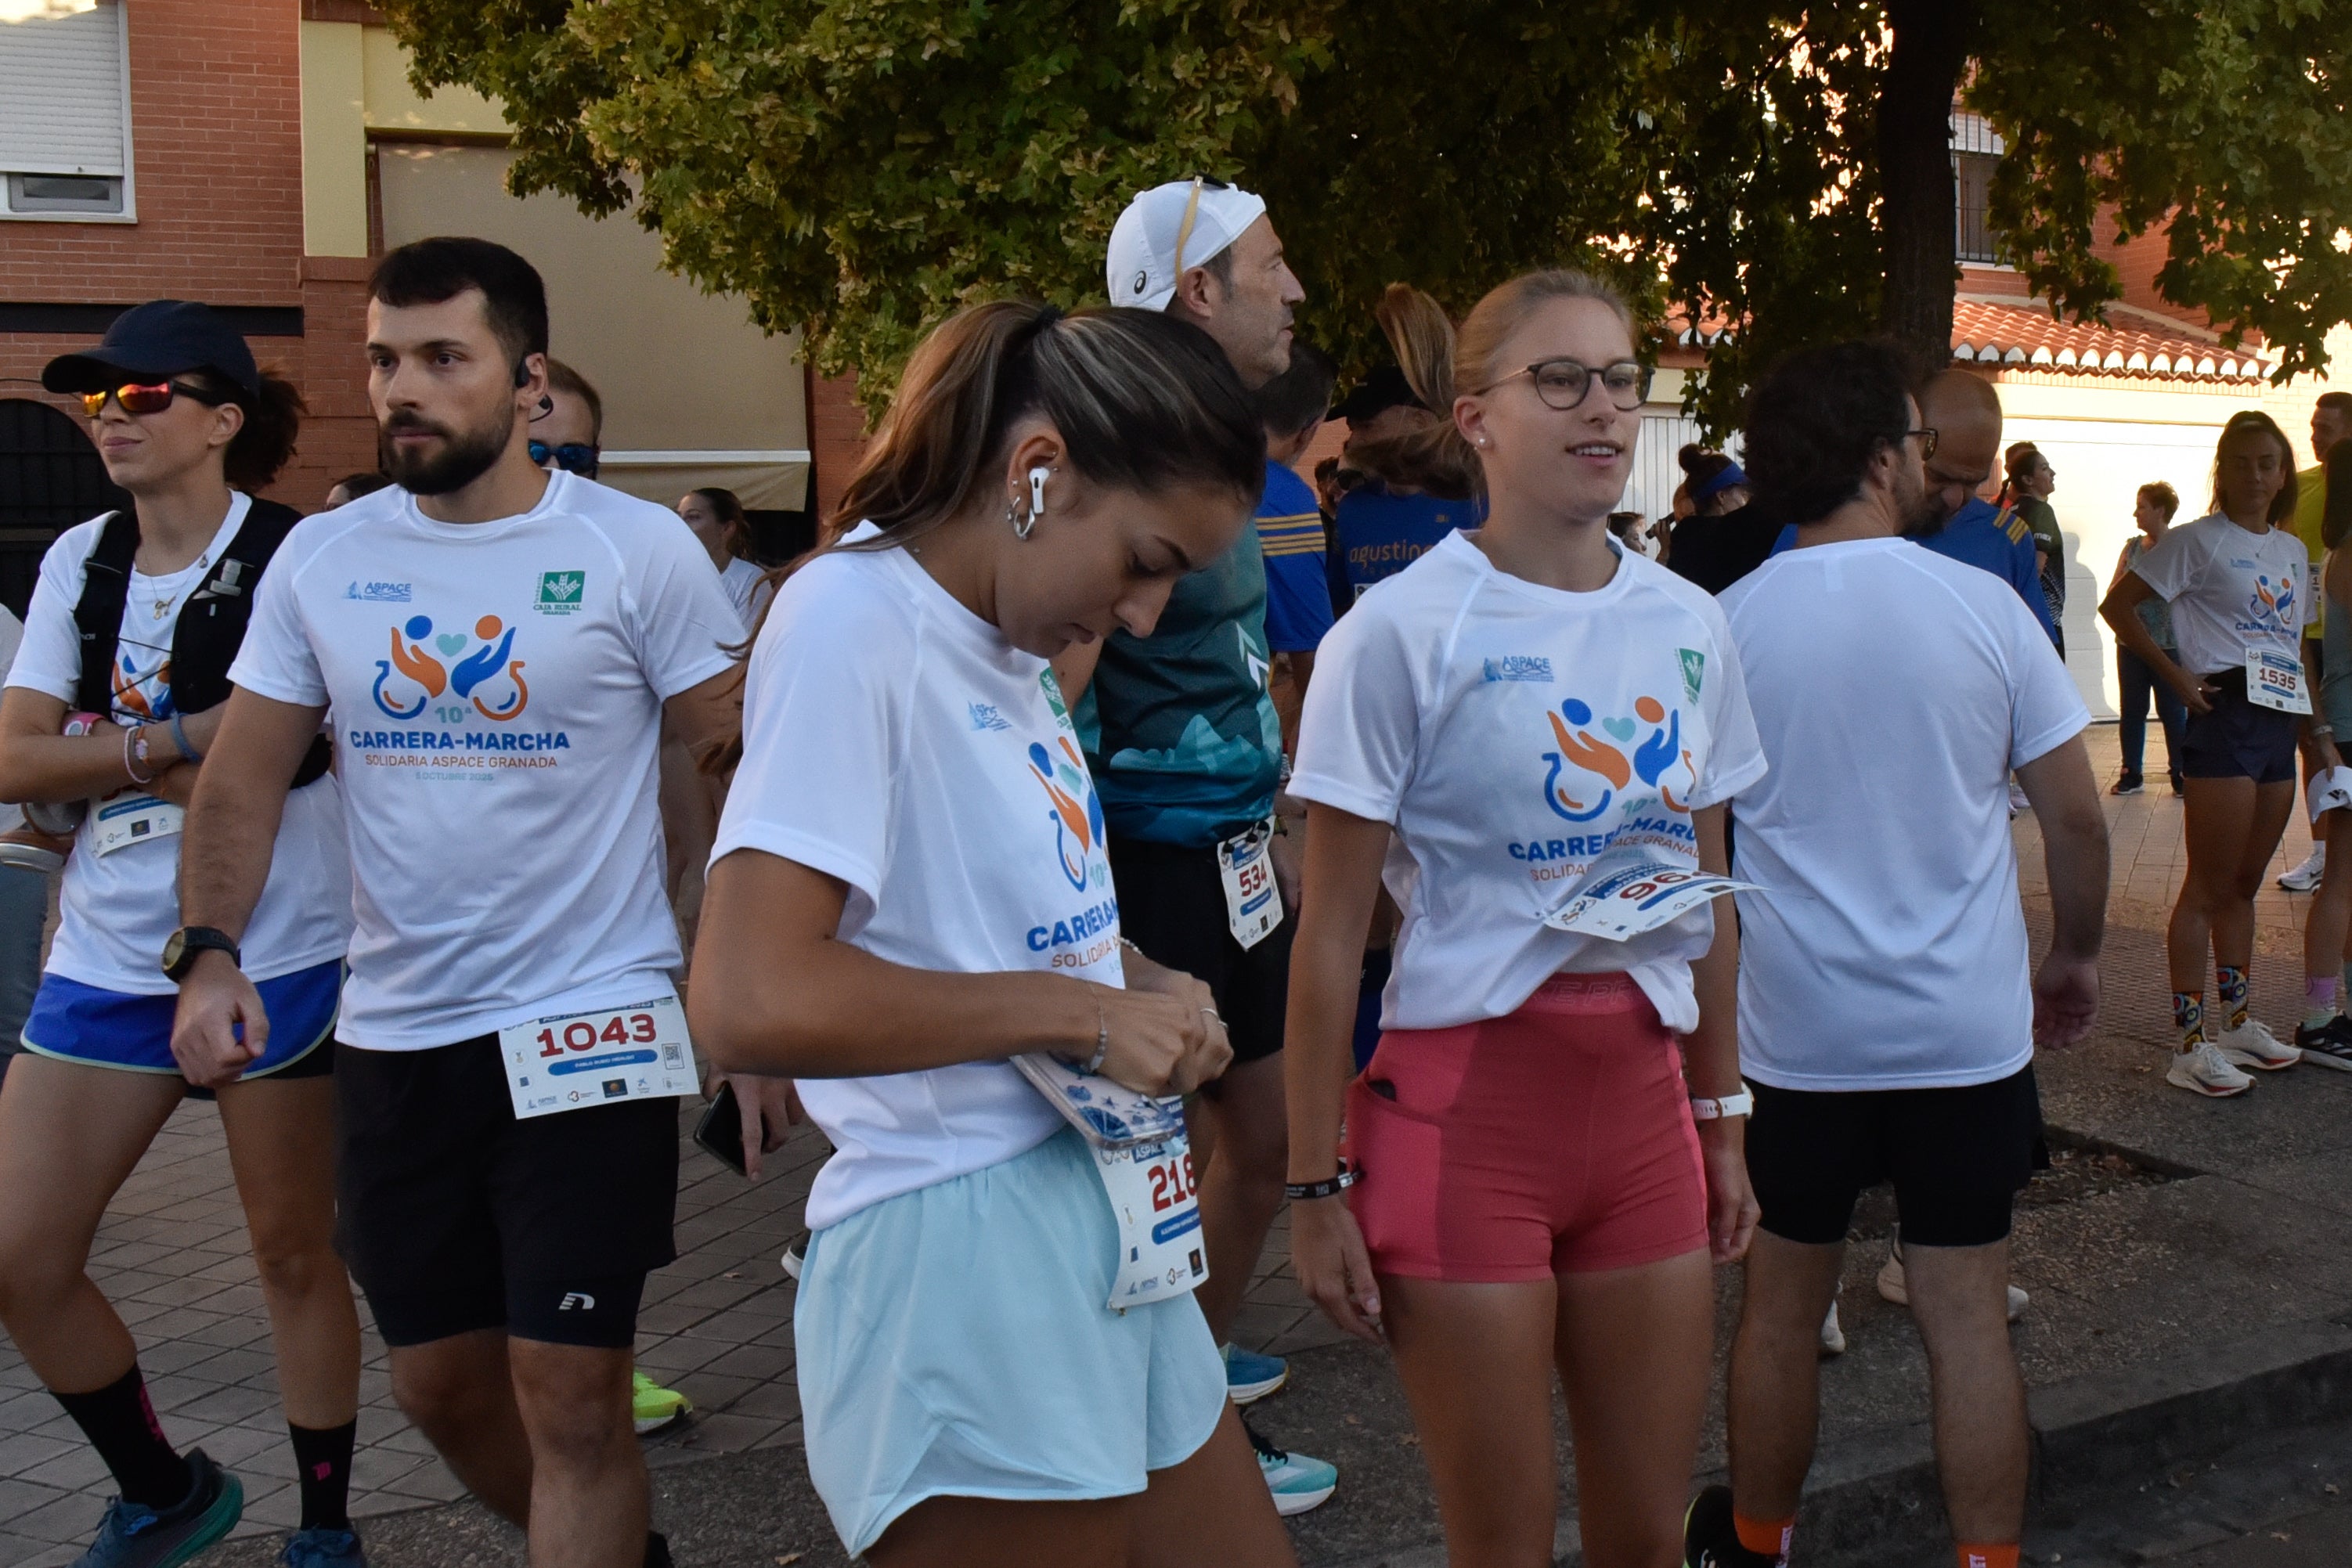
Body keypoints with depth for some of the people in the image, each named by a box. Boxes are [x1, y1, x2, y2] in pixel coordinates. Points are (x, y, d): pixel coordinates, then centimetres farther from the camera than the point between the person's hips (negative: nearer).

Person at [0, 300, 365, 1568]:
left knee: (293, 1253, 5)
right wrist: (177, 739, -13)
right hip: (106, 959, 6)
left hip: (273, 954, -5)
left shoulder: (294, 556, -8)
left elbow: (263, 763, -13)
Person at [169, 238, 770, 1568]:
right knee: (440, 1384, 17)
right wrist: (213, 952, -10)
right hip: (393, 1038, 5)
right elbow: (243, 783, 7)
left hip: (588, 1030, -5)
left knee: (572, 1398, -4)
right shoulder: (321, 559, 3)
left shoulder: (640, 549, -8)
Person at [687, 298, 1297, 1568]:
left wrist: (1139, 981, 6)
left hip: (1112, 1243, 9)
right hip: (964, 1259, -9)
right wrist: (1075, 1010, -18)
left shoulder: (1007, 644, 11)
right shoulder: (852, 618, -16)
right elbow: (749, 1002, -26)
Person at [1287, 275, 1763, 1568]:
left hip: (1642, 1097, 5)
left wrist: (1721, 1118, 14)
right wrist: (1317, 1185, -10)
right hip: (1466, 1104, -5)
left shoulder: (1687, 626, 6)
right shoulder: (1406, 630, -10)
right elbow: (1329, 939, -9)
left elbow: (1708, 897, 14)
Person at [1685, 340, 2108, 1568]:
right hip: (1972, 1026, 0)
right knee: (1968, 1317, 8)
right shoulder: (1982, 606, -6)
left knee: (1781, 1304, 14)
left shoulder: (1723, 624, -6)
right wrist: (2076, 956, 15)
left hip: (1794, 1030, 0)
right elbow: (2076, 814, -1)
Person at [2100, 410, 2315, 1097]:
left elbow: (2298, 648, 21)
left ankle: (2237, 1021, 26)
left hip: (2279, 726, 7)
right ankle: (2190, 1045, -1)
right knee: (2210, 886, -5)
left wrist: (2318, 729, 14)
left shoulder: (2293, 551, 16)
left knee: (2244, 884, 15)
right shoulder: (2198, 541, -5)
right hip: (2225, 716, -7)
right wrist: (2177, 677, -12)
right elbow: (2117, 606, -9)